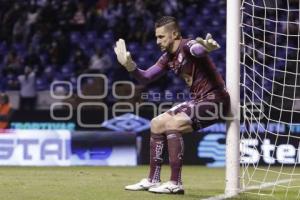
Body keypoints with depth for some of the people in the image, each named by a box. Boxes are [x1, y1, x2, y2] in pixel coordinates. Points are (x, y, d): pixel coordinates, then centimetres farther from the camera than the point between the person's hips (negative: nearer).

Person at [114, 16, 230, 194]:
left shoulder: (187, 46, -17)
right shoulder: (168, 58, 10)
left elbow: (198, 49, -43)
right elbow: (146, 77, 17)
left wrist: (206, 47, -67)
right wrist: (130, 66, -3)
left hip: (215, 100, -10)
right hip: (198, 100, 10)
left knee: (172, 124, -25)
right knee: (157, 123, 13)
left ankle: (175, 184, -23)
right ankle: (153, 180, 17)